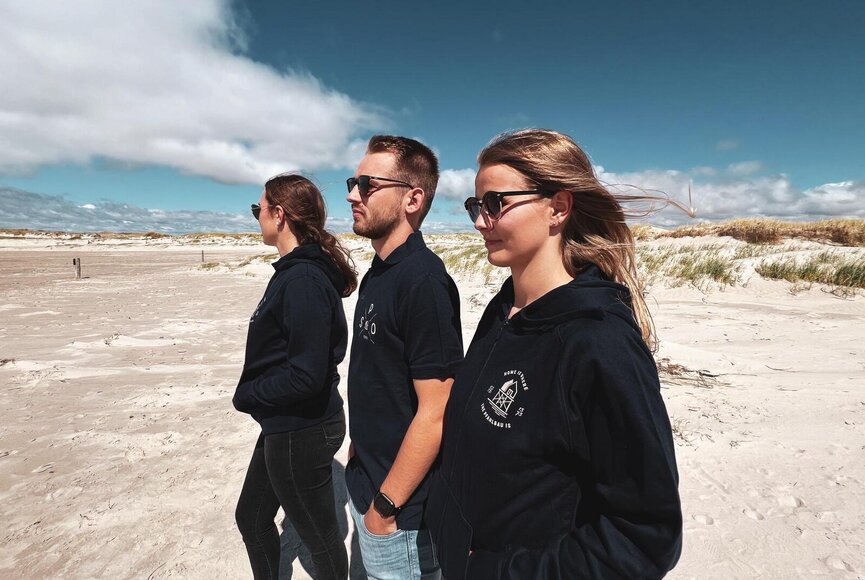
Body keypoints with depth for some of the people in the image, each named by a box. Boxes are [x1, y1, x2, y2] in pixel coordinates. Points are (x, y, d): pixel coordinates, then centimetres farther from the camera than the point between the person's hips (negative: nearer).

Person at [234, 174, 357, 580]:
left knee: (320, 538, 14)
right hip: (285, 426, 10)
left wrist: (247, 395, -13)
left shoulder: (303, 280, -25)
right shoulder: (295, 271, 5)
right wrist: (253, 392, 6)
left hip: (301, 432, -10)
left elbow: (306, 375, -28)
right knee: (251, 517, 27)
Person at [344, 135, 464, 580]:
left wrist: (386, 505, -17)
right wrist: (357, 456, 14)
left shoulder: (424, 281, -25)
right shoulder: (377, 273, 4)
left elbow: (436, 413, -25)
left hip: (400, 509, -8)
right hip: (365, 483, 8)